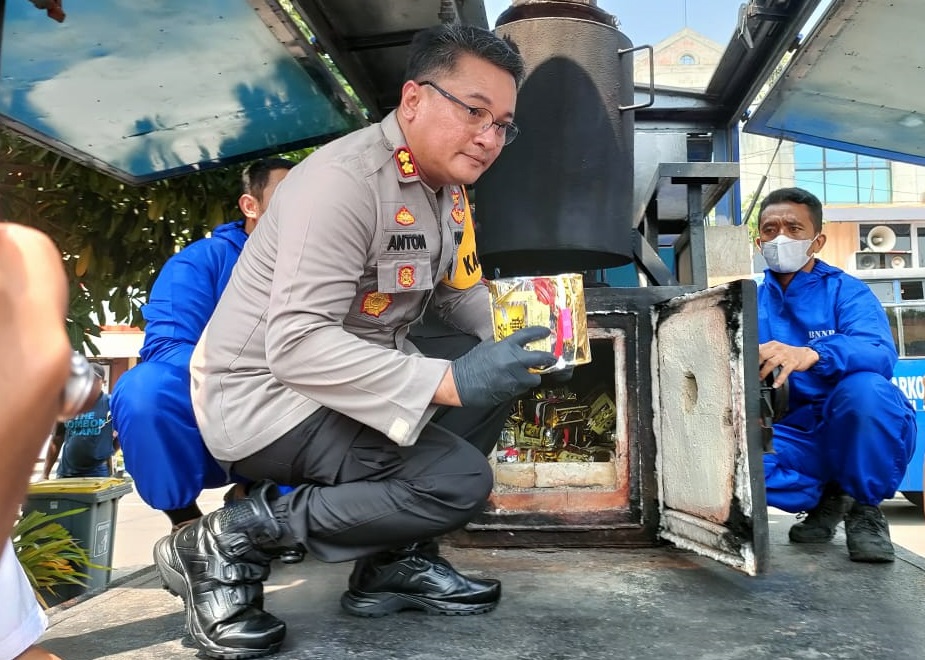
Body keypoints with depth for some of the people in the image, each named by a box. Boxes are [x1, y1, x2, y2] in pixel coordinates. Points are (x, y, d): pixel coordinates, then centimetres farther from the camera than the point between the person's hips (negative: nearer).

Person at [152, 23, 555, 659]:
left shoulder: (449, 189, 6)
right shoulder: (346, 180, -23)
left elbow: (461, 295, 15)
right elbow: (296, 345, -31)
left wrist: (522, 342, -4)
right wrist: (447, 381, -36)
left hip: (353, 364, 9)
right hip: (263, 392, -9)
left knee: (496, 372, 0)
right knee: (458, 481, -20)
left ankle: (396, 559, 5)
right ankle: (230, 541, -8)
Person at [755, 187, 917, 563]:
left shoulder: (846, 291, -3)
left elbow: (880, 354, -24)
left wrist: (811, 354, -44)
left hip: (864, 436, -2)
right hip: (796, 439, 2)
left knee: (864, 387, -36)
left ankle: (864, 506, -7)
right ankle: (827, 499, 3)